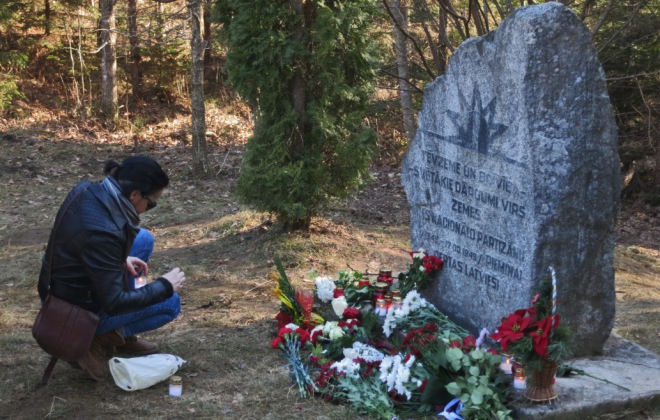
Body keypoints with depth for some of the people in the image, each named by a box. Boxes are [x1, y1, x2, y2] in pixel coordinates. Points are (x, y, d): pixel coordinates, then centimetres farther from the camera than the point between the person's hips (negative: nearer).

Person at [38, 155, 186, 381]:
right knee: (171, 304, 3)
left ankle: (120, 335, 17)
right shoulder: (101, 231, -35)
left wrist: (121, 259, 1)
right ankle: (96, 340, 0)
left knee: (144, 238, 13)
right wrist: (165, 286, -17)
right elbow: (114, 303, -28)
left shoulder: (87, 190, -10)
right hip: (78, 311, -8)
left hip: (59, 291, 8)